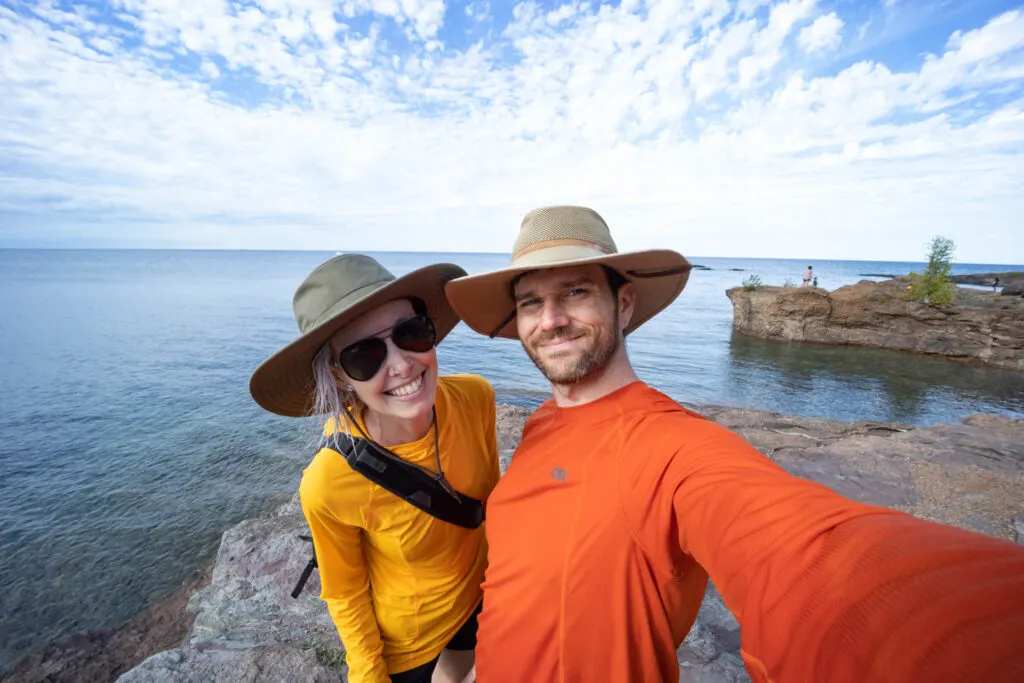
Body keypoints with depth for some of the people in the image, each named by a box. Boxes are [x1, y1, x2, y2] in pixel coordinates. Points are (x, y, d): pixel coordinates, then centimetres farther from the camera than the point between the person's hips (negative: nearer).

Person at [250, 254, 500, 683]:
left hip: (480, 596, 3)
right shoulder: (327, 485, -34)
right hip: (404, 643, -3)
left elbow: (490, 492, -6)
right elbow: (345, 595, -14)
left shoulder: (475, 398, -25)